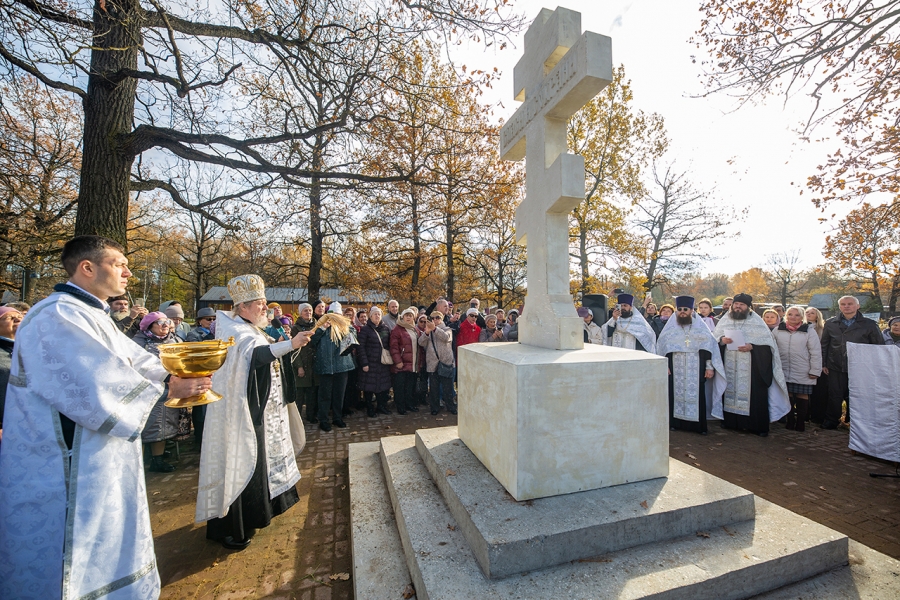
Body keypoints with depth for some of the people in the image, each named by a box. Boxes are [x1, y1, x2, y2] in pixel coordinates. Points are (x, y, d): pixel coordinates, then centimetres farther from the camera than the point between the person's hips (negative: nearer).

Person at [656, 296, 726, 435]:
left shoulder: (700, 325, 4)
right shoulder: (671, 326, 4)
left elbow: (710, 345, 1)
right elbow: (661, 345, 5)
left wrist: (710, 366, -5)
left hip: (695, 368, 0)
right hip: (676, 368, 0)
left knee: (697, 395, 2)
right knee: (676, 393, 5)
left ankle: (699, 425, 13)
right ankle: (675, 422, 14)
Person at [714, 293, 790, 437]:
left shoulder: (756, 321, 0)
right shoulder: (725, 320, 8)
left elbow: (768, 343, -2)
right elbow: (715, 337, 11)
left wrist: (752, 347, -18)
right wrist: (721, 340, -10)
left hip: (751, 367, -2)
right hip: (729, 366, 2)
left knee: (754, 395, 0)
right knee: (730, 392, 5)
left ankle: (759, 426, 12)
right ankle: (731, 421, 17)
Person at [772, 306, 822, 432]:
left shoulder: (809, 331, -3)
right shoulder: (778, 330, 3)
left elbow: (816, 352, -4)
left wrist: (815, 371, -7)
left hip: (803, 373, -2)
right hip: (784, 371, 2)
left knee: (802, 396, 7)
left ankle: (800, 422, 19)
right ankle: (790, 420, 20)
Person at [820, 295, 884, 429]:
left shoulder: (869, 325, 2)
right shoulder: (830, 323, 5)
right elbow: (824, 345, 9)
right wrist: (823, 364, 5)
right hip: (836, 368, 1)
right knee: (835, 396, 5)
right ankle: (831, 421, 16)